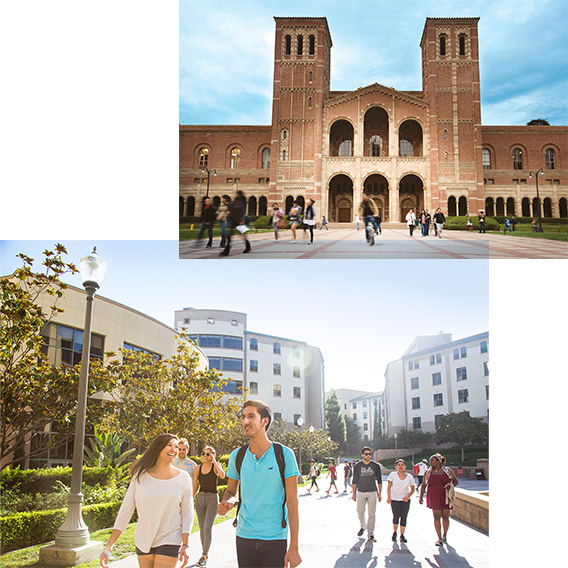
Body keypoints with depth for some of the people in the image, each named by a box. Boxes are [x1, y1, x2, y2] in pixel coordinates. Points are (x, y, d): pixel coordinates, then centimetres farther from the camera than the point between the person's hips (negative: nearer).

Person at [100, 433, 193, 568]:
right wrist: (108, 547, -3)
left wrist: (185, 545, -7)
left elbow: (187, 514, 1)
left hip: (169, 542, -2)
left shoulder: (183, 478, -1)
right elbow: (125, 510, 0)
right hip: (143, 542, 2)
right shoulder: (140, 476, 0)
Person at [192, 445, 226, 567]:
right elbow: (195, 487, 12)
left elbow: (222, 475, -24)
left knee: (207, 528, -11)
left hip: (212, 498, -4)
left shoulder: (215, 466, -3)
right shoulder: (197, 469, 5)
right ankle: (205, 553, 24)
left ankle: (204, 557, -8)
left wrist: (214, 461, -21)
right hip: (200, 498, 4)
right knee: (202, 528, 9)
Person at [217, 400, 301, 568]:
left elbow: (292, 503, -8)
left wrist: (294, 547, -12)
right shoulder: (237, 456, 2)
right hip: (244, 536, 3)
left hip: (275, 538, -3)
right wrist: (226, 502, -10)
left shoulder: (284, 455, -8)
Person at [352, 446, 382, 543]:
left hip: (372, 492, 0)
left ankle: (370, 534, 6)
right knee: (360, 512, 5)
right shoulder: (357, 466, 0)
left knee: (371, 514, 0)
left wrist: (379, 494, 1)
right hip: (361, 492, 1)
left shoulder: (376, 466, 0)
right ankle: (363, 526, 33)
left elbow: (379, 480, 5)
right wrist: (354, 493, 2)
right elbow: (355, 481, 6)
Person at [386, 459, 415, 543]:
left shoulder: (410, 477, 2)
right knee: (396, 516, -10)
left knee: (404, 517, -2)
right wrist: (388, 497, -12)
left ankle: (402, 535, 9)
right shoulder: (392, 475, -2)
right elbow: (389, 487, -2)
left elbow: (412, 489, 9)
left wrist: (408, 496, -7)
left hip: (405, 500, 2)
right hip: (395, 499, -2)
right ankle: (394, 532, 15)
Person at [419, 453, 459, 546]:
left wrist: (450, 485, -14)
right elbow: (424, 485, 8)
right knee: (437, 517, -7)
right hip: (434, 498, 0)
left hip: (446, 497, 0)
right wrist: (421, 497, 0)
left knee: (445, 517, 7)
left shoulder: (448, 471, 1)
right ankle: (439, 539, -3)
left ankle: (445, 535, 30)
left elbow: (455, 481, 8)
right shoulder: (428, 472, 4)